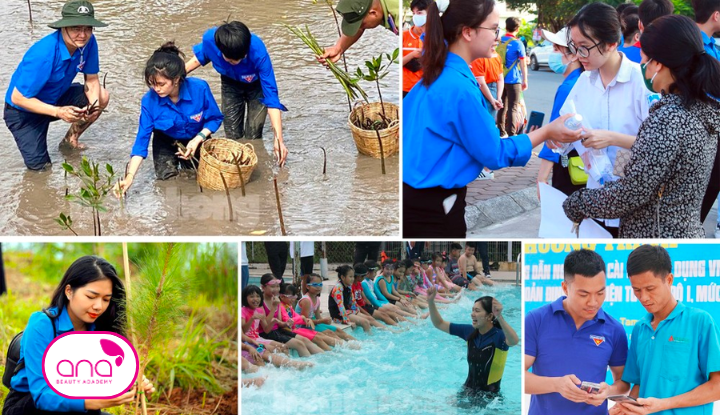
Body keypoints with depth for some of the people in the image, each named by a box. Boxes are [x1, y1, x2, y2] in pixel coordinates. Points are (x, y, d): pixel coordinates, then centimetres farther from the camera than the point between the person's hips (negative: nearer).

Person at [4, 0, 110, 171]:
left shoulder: (88, 42, -18)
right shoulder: (43, 55, -37)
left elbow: (92, 80, -6)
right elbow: (18, 98, -30)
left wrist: (94, 104, -27)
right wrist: (58, 112, -37)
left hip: (56, 98, 6)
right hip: (24, 110, -6)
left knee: (102, 97, -10)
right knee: (40, 167, -13)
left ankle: (70, 140, 11)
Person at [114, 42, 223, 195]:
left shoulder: (200, 89, -32)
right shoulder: (149, 101, -29)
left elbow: (215, 118, -14)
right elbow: (142, 140, -24)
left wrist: (197, 139, -30)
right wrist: (130, 176, -33)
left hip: (195, 140, 0)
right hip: (166, 142, 0)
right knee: (166, 177, -14)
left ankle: (185, 160, 19)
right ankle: (173, 161, 20)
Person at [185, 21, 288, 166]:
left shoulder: (258, 52, -43)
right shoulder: (210, 39, -36)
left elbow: (271, 96, -40)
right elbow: (201, 56, -7)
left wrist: (278, 138, -44)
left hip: (256, 85, -3)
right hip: (230, 84, 3)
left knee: (253, 138, -4)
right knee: (232, 138, 4)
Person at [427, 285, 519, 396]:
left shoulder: (499, 335, -19)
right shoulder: (470, 331, -2)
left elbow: (514, 341, -44)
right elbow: (439, 324, 6)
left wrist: (500, 317, -58)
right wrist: (431, 302, -10)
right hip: (467, 391, 5)